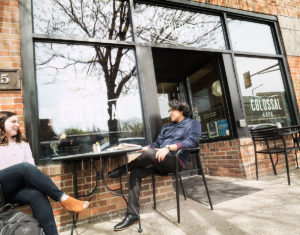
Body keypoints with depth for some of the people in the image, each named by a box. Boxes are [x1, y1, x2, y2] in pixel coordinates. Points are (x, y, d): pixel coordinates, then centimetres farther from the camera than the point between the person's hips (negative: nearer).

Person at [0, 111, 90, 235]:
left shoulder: (22, 142, 21)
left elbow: (31, 163, 11)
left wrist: (27, 177, -10)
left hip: (19, 187, 3)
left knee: (37, 195, -32)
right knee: (26, 167, -33)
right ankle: (64, 199, -36)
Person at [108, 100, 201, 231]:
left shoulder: (193, 124, 9)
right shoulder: (166, 127, 29)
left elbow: (192, 141, -11)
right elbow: (157, 144, 22)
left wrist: (168, 148, -23)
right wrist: (142, 149, 1)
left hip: (176, 161, -6)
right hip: (158, 160, 7)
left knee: (150, 153, -33)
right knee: (135, 173, -17)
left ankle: (123, 169, -7)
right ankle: (132, 214, -11)